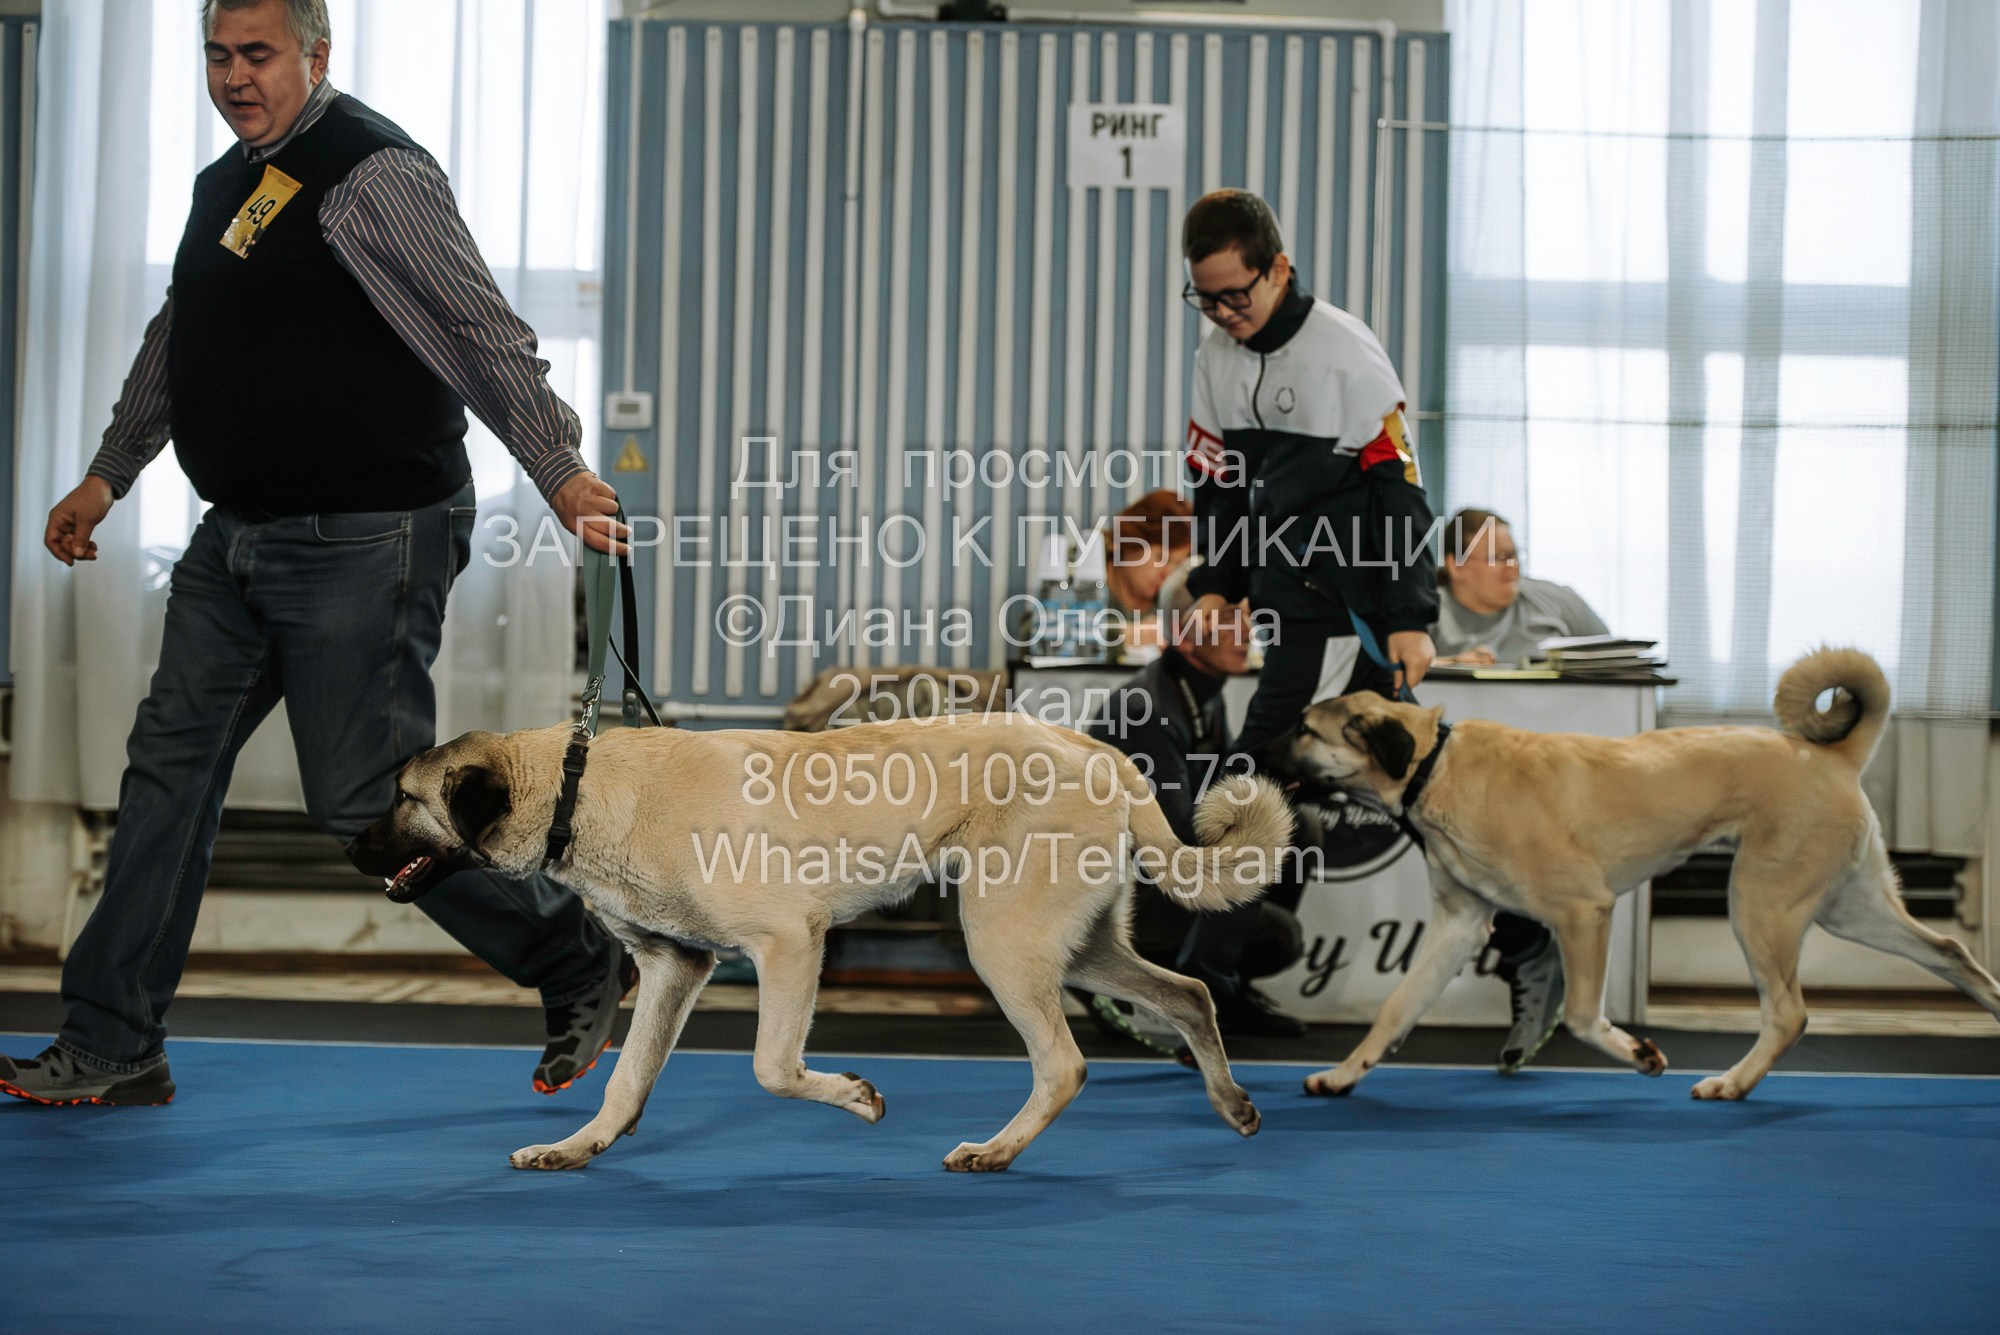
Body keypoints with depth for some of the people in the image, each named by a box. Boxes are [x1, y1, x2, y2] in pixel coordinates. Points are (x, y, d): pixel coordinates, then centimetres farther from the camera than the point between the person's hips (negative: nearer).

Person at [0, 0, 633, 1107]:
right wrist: (108, 476, 34)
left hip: (364, 543, -9)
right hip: (239, 538, 9)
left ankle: (575, 963, 12)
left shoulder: (372, 174, -13)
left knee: (367, 798, -6)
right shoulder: (227, 184, 15)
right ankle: (111, 1048, 12)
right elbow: (174, 345, 29)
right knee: (170, 764, 6)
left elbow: (482, 332, -19)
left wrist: (558, 469, -28)